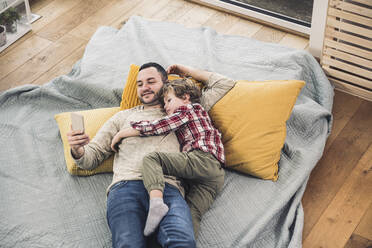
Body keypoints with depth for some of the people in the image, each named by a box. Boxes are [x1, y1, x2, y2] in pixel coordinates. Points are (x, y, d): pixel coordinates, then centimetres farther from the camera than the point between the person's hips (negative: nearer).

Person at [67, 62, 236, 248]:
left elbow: (224, 84, 37)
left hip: (168, 188, 0)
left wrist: (187, 71, 37)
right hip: (126, 185, 1)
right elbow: (92, 157, 27)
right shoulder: (123, 117, 32)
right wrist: (78, 149, 4)